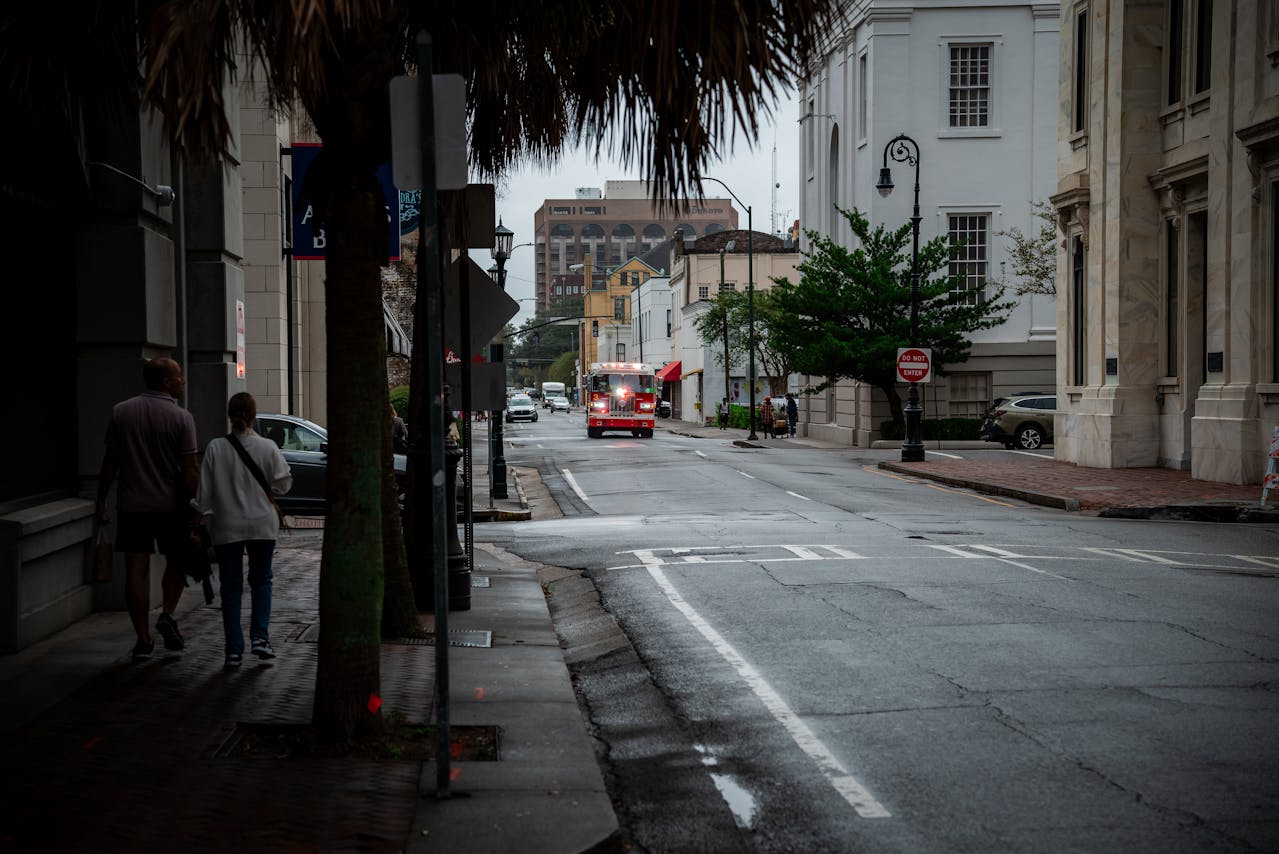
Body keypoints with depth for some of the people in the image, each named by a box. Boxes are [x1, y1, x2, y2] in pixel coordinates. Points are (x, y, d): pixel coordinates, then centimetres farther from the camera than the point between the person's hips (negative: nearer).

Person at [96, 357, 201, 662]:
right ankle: (167, 614, 1)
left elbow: (110, 462, 4)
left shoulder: (120, 412, 2)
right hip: (171, 505, -2)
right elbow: (190, 470, -11)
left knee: (136, 569, 4)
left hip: (131, 506, 2)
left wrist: (102, 501, 11)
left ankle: (143, 640, 5)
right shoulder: (181, 418, -8)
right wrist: (195, 507, -5)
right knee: (177, 562, 18)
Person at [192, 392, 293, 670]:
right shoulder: (267, 447, -7)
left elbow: (204, 491, -4)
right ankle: (259, 636, 3)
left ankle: (234, 649, 5)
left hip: (226, 526, 0)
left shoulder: (215, 448, -7)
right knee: (261, 580, 16)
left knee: (231, 585, 7)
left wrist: (206, 517, 9)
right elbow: (283, 482, -1)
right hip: (262, 524, 0)